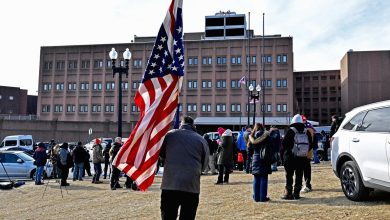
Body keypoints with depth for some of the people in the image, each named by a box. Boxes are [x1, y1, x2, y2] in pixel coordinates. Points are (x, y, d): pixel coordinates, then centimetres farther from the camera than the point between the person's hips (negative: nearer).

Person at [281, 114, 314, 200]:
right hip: (302, 158, 4)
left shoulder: (291, 131, -9)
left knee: (289, 175, 3)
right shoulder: (306, 132, 3)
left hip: (291, 157, -4)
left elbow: (284, 143, -12)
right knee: (299, 175, 11)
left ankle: (288, 193, 3)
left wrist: (287, 150, 5)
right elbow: (311, 145, 5)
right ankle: (296, 193, 14)